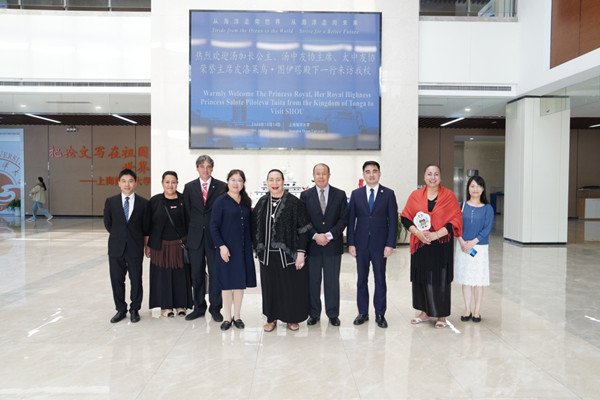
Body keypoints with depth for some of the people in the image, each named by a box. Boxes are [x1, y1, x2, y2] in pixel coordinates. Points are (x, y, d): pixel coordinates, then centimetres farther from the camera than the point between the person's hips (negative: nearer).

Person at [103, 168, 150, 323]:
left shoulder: (143, 203, -4)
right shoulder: (110, 201, 1)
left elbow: (146, 227, 4)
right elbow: (108, 223, 10)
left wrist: (136, 238, 9)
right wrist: (118, 236, 10)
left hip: (135, 248, -2)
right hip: (116, 248, 2)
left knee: (136, 280, 7)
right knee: (116, 280, 10)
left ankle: (134, 309, 23)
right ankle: (120, 309, 25)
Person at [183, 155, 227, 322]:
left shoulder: (221, 186, 0)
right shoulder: (189, 187, 8)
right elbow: (187, 212, 8)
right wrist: (193, 231, 3)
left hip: (214, 236, -2)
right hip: (195, 237, 3)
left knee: (215, 273, 4)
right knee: (197, 274, 10)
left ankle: (215, 308, 15)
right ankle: (199, 308, 23)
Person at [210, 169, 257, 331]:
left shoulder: (246, 201, 8)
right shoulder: (221, 201, -5)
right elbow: (213, 226, -8)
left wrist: (251, 243, 7)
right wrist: (221, 246, -15)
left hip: (243, 248, 4)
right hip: (227, 248, -4)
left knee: (240, 281, 10)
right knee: (227, 283, 4)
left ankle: (237, 316, 22)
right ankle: (227, 317, 17)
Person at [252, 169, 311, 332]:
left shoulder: (294, 202, -7)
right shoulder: (262, 203, 7)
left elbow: (303, 229, -8)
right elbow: (255, 227, 11)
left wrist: (301, 252, -13)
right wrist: (258, 249, 7)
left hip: (288, 253, -3)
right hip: (268, 254, 4)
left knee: (291, 285, 5)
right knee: (270, 286, 12)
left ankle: (292, 318, 24)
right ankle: (272, 317, 27)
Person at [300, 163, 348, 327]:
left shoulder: (340, 195, 3)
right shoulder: (305, 195, 3)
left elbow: (343, 218, 0)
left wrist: (330, 235, -12)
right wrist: (315, 236, -13)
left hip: (333, 245, 0)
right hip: (312, 245, 0)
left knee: (332, 281, 7)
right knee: (312, 281, 7)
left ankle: (333, 314, 21)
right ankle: (314, 314, 21)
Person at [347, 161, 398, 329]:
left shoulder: (388, 194, 0)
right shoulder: (356, 194, 5)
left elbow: (393, 220, -2)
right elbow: (351, 219, 5)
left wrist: (390, 244, -8)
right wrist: (350, 243, -1)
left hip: (380, 244, -1)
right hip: (361, 244, 2)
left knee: (380, 280, 6)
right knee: (361, 280, 9)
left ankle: (380, 314, 18)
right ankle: (363, 312, 22)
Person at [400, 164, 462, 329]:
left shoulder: (449, 196, 0)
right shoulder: (415, 195, 5)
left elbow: (456, 220, -5)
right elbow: (405, 217, 5)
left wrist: (436, 234, -15)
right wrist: (417, 232, -12)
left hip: (441, 245, -2)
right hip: (420, 245, 2)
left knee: (440, 279, 2)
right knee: (421, 278, 8)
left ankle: (441, 315, 16)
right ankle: (425, 312, 23)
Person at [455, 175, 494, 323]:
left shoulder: (487, 208, 0)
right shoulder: (461, 206, 4)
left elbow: (487, 229, -6)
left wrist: (473, 242, -16)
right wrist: (462, 241, -15)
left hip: (479, 247, -1)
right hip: (463, 247, 1)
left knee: (478, 280, 3)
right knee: (465, 279, 7)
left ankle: (477, 311, 15)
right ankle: (467, 310, 18)